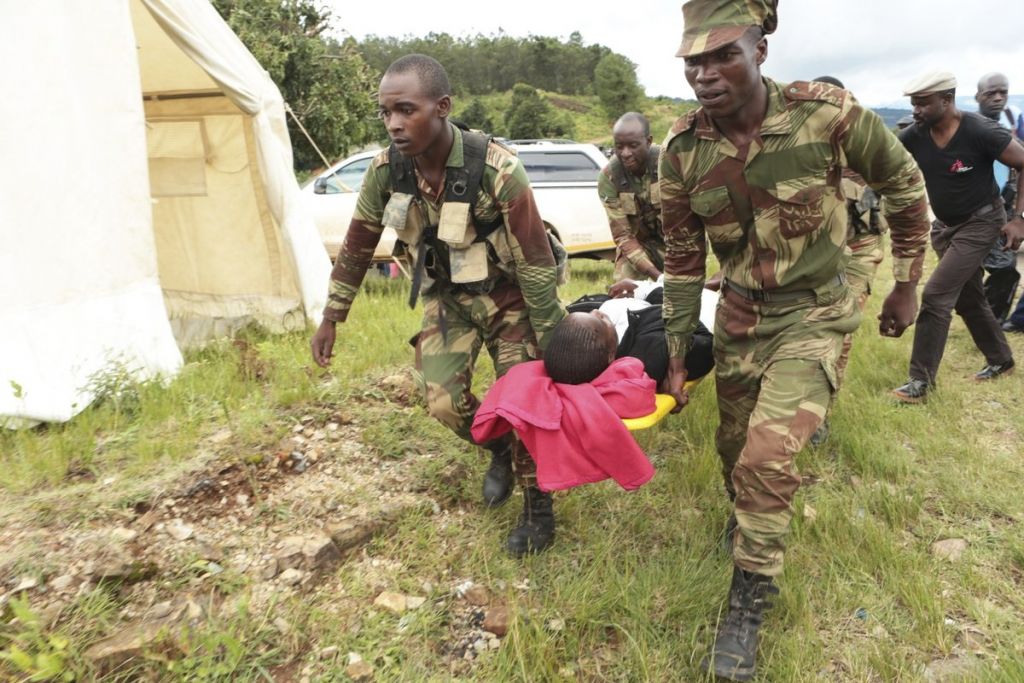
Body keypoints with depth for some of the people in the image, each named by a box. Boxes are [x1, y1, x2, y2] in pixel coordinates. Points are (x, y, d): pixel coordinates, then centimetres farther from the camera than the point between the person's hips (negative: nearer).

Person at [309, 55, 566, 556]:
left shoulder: (497, 169, -31)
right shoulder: (387, 169, -16)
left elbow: (536, 260, -25)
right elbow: (358, 245, -2)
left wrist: (551, 339, -20)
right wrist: (331, 319, 3)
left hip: (507, 298, -4)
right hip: (447, 298, 4)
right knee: (443, 402, -6)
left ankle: (538, 508, 22)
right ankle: (499, 449, 27)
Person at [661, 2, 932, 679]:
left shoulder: (829, 114, -20)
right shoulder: (683, 149, -11)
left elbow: (904, 184, -2)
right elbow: (684, 257, 0)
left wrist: (908, 284, 3)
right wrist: (678, 353, 3)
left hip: (814, 314, -3)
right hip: (739, 318, 4)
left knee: (768, 452, -18)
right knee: (735, 446, 17)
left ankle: (748, 609, 4)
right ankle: (748, 517, 53)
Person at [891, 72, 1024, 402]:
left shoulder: (981, 132, -23)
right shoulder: (914, 137, -10)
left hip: (980, 222, -6)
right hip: (945, 226, 7)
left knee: (935, 296, -16)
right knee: (967, 299, 18)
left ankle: (921, 381, -8)